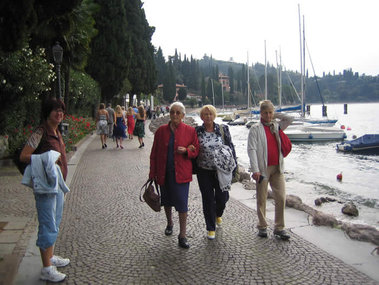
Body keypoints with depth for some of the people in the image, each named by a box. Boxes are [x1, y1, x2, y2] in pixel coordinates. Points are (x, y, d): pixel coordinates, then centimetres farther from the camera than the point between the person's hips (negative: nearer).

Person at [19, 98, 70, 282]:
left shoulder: (56, 132, 11)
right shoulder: (40, 132, -15)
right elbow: (23, 156, -18)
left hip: (58, 184, 9)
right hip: (46, 185, -9)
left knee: (55, 224, 20)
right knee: (48, 227, -4)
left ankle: (51, 257, 35)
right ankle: (46, 270, 6)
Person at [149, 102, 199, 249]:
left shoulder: (190, 131, -2)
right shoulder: (161, 130, 3)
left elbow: (196, 150, 4)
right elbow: (154, 153, 5)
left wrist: (186, 151, -18)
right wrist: (152, 173, 2)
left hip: (181, 173, -3)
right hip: (164, 172, 3)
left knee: (182, 203, -5)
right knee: (167, 200, 19)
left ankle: (182, 235, 8)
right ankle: (169, 223, 45)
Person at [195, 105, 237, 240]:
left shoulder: (223, 129, 1)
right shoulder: (197, 131, -1)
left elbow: (231, 147, 5)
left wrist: (234, 165, 2)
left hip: (222, 170, 1)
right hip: (204, 171, 0)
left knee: (222, 197, 5)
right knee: (208, 199, 5)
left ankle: (218, 214, 42)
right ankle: (211, 228, 21)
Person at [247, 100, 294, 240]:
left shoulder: (277, 126, 13)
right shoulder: (255, 129, -2)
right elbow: (251, 149, -10)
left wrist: (275, 115, 6)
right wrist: (255, 169, -19)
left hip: (277, 168, 4)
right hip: (263, 168, -4)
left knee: (281, 198, 1)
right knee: (261, 199, 6)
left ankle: (279, 228, 13)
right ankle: (262, 226, 21)